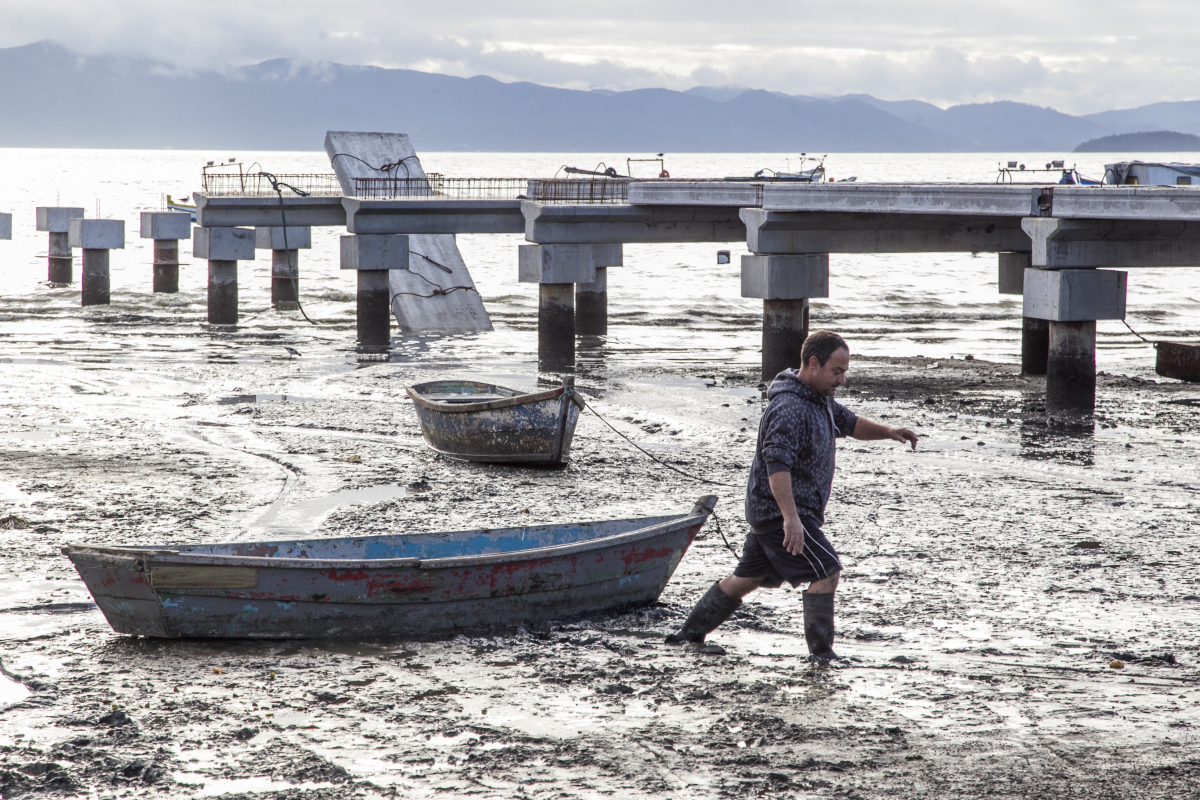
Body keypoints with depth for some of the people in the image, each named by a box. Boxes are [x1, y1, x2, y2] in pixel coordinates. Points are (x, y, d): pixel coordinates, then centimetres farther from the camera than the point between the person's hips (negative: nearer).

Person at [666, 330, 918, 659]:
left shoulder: (821, 400, 10)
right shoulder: (790, 408, -23)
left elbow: (850, 423, 27)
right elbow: (776, 463, -33)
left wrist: (887, 432, 8)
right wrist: (790, 517, -41)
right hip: (780, 510, -10)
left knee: (748, 577, 17)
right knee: (826, 571, -12)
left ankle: (691, 632, 27)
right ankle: (822, 653, -9)